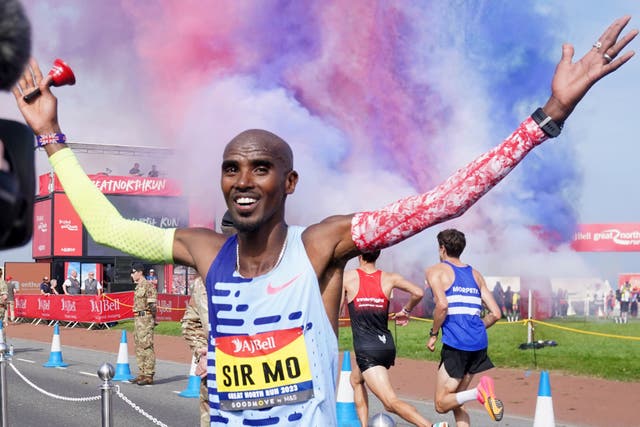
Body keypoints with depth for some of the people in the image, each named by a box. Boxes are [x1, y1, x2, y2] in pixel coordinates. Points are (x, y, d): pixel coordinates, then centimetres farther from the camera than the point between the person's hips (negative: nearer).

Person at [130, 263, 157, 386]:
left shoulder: (148, 285, -11)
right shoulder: (138, 286, 18)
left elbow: (152, 304, -14)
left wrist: (153, 320, -17)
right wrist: (136, 319, 20)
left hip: (145, 319, -10)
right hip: (137, 319, 10)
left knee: (147, 347, -9)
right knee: (139, 347, 13)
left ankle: (149, 376, -8)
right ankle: (142, 374, 19)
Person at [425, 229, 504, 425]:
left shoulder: (435, 271, 3)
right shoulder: (475, 274, 19)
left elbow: (442, 305, -15)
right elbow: (495, 313, 14)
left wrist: (433, 334, -2)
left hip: (456, 343, -6)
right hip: (479, 343, 6)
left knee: (441, 404, 1)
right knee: (456, 401, 18)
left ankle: (479, 392, -23)